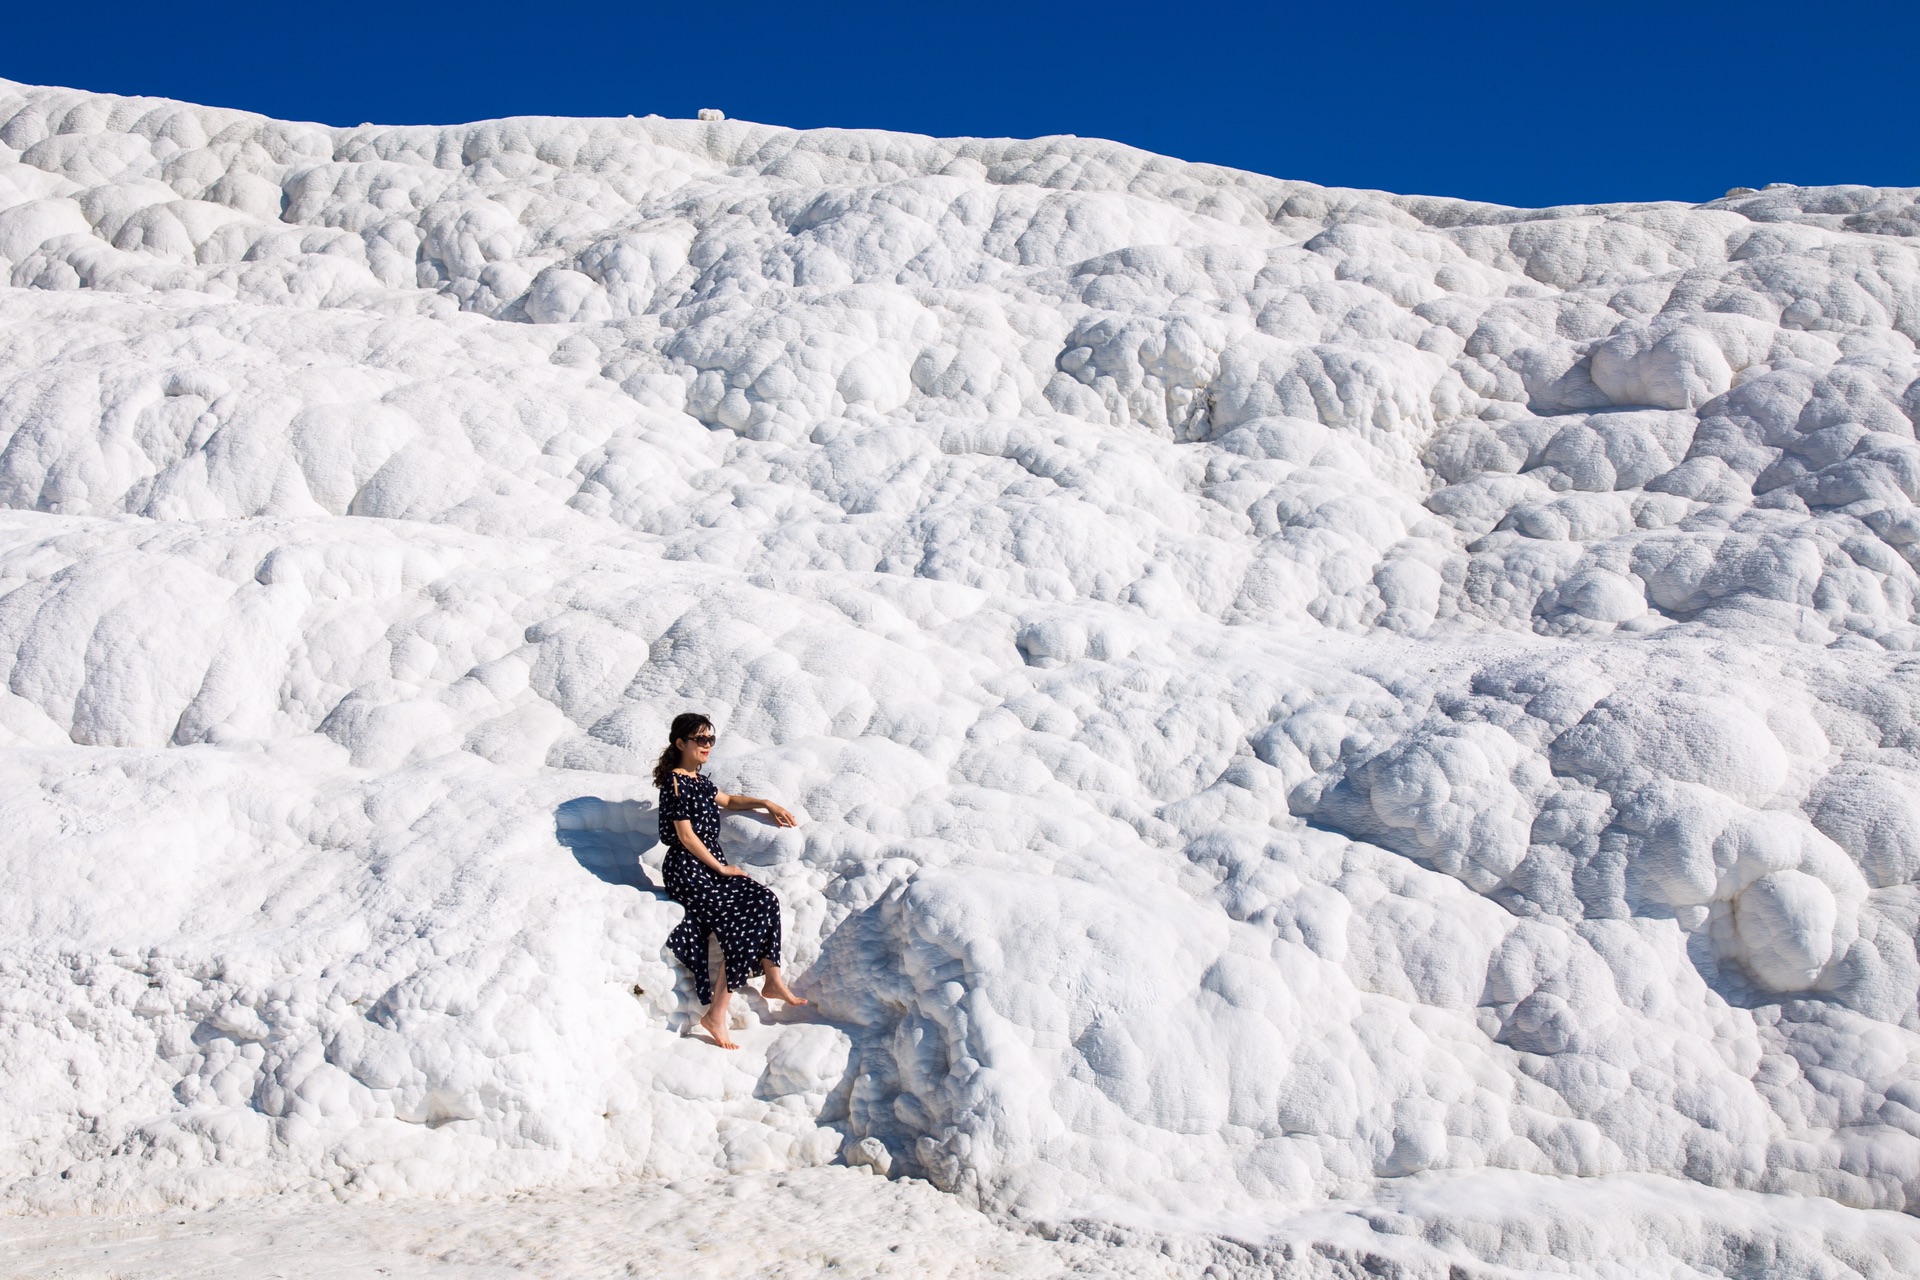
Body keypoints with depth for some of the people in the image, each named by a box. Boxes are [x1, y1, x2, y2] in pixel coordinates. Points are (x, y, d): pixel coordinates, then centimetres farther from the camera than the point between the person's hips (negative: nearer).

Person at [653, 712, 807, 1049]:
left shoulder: (697, 780, 14)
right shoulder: (675, 782, -13)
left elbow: (727, 801, 32)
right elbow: (686, 836, -16)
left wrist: (766, 804, 19)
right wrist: (721, 868, -11)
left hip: (712, 866, 9)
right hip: (687, 872, -9)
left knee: (765, 900, -10)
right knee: (744, 925, -19)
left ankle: (773, 980, -1)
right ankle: (716, 1014, -16)